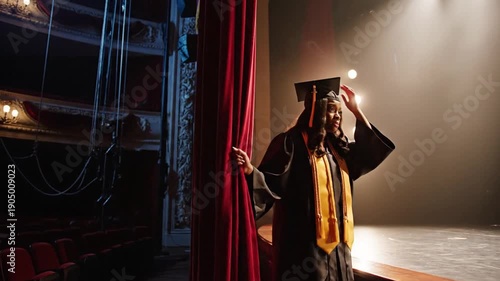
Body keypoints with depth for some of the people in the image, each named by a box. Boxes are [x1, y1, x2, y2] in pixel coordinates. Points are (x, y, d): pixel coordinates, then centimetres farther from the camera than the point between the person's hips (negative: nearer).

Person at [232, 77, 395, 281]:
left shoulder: (336, 145, 13)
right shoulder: (292, 142, -12)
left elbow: (370, 152, 19)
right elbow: (272, 183, -17)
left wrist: (356, 111, 14)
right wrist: (250, 170, -38)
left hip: (335, 240, 9)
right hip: (306, 240, -8)